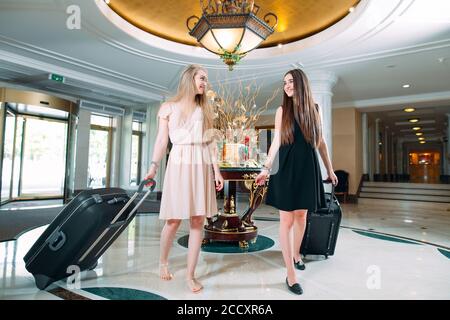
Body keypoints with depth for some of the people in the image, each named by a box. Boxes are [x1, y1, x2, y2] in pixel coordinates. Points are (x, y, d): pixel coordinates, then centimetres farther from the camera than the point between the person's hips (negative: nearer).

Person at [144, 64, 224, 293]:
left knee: (198, 220, -1)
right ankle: (163, 262, 27)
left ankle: (190, 275, 10)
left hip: (201, 165, 3)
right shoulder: (169, 107, 8)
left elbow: (210, 143, 12)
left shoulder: (205, 110, 16)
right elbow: (162, 140, 4)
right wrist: (153, 166, -7)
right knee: (173, 220, 0)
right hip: (179, 164, -3)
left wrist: (216, 170, 5)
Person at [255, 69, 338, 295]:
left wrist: (330, 169, 13)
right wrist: (266, 168, -6)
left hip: (307, 168, 2)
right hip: (286, 168, -2)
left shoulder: (313, 110, 9)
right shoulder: (282, 110, 5)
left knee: (301, 216, 10)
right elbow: (276, 141, 2)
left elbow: (321, 142, 13)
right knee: (287, 220, -3)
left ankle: (296, 254, 36)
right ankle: (291, 275, 3)